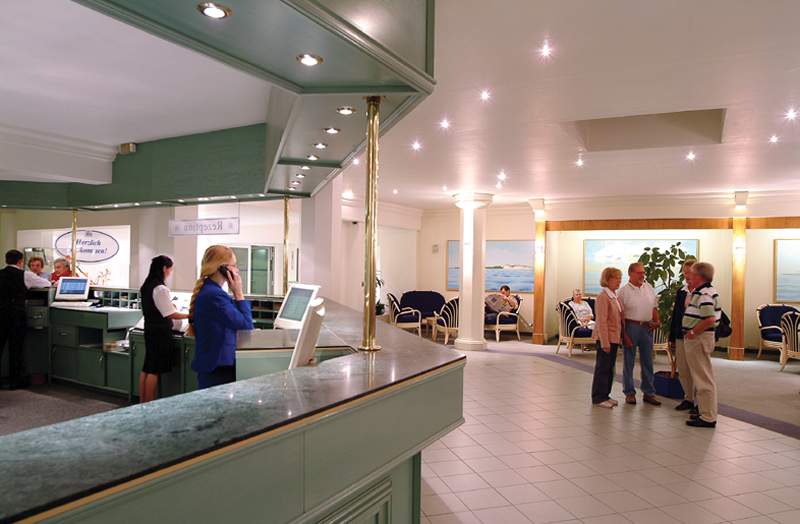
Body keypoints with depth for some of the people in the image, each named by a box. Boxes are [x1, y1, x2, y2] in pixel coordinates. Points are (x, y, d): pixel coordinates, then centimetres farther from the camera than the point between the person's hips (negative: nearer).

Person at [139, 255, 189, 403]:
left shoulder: (147, 286, 7)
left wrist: (169, 305, 18)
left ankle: (142, 402, 21)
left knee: (147, 368, 13)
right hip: (160, 332, -9)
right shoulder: (161, 289, -20)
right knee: (154, 370, -1)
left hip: (150, 329, 9)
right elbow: (170, 314, -21)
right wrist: (189, 315, -14)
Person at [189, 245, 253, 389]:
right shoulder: (215, 295, -21)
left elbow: (233, 320, 14)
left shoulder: (205, 291, 10)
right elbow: (246, 326, -19)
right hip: (219, 368, -10)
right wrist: (238, 293, -14)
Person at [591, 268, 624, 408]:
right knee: (602, 368, -1)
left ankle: (605, 395, 24)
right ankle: (598, 398, 8)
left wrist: (620, 337, 13)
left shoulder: (615, 296, 13)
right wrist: (605, 342, -21)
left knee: (610, 368, 14)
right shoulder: (602, 297, -15)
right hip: (605, 338, -9)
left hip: (614, 338, 9)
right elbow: (601, 321, -19)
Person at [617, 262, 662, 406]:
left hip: (647, 327, 5)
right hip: (631, 326, -5)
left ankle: (649, 393, 21)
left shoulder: (649, 288, 8)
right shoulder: (624, 291, -8)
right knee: (628, 362, 4)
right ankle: (629, 393, 15)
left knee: (647, 362, 11)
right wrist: (624, 334, -13)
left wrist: (656, 321, 2)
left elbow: (654, 307, 18)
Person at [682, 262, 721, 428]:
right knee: (702, 377, 18)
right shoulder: (706, 292, 14)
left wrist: (692, 332, -20)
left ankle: (708, 418, 3)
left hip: (699, 338, -11)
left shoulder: (704, 295, -19)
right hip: (699, 338, 11)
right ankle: (706, 412, 29)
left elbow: (710, 319, -29)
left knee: (703, 379, -4)